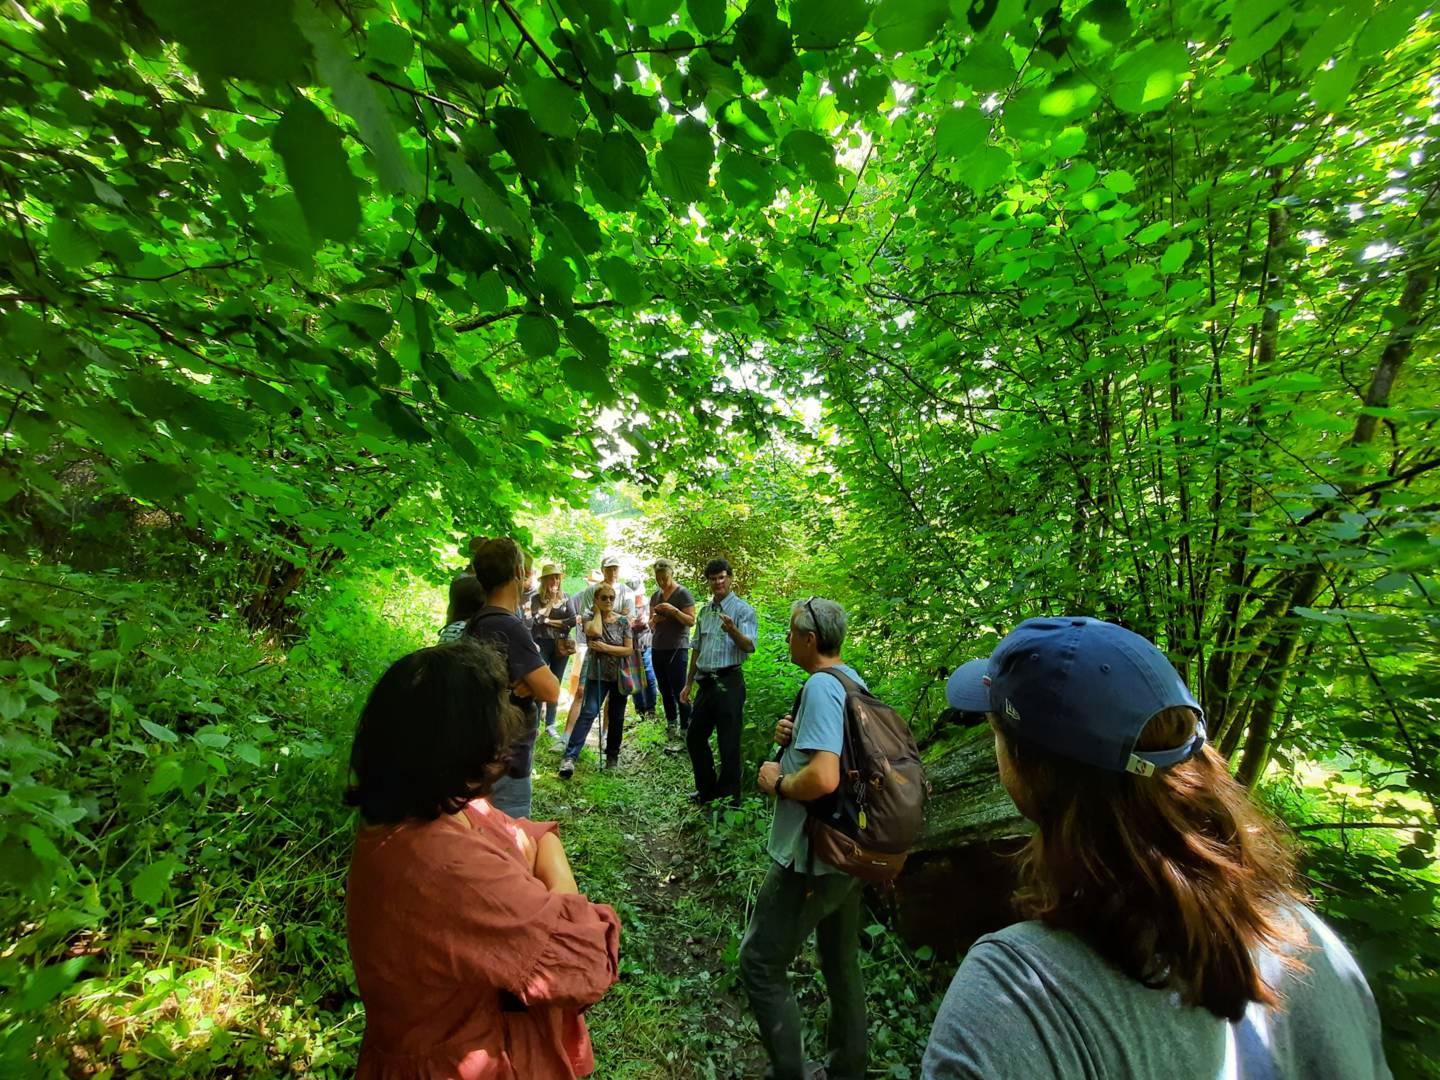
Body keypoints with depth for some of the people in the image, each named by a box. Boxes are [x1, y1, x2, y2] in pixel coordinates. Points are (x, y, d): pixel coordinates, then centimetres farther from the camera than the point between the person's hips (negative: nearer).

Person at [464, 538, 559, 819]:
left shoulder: (478, 623, 5)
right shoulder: (508, 626, -24)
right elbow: (551, 690, -26)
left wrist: (529, 679, -14)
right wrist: (538, 676, -8)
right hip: (507, 760, -9)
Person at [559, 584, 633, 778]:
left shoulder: (623, 621, 0)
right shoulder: (590, 618, -1)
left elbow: (629, 649, -7)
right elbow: (594, 632, -25)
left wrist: (606, 648, -17)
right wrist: (598, 612, -11)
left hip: (620, 675, 2)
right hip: (597, 674, -1)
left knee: (616, 716, 10)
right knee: (588, 713, -16)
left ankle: (612, 754, 27)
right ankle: (570, 757, -18)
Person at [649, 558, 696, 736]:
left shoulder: (683, 593, -6)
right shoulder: (655, 595, 11)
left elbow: (691, 621, -10)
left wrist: (674, 610, -23)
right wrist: (654, 620, -5)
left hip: (677, 648, -6)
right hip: (657, 648, 6)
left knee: (679, 690, -7)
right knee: (664, 689, 11)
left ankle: (686, 728, 2)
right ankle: (671, 722, 26)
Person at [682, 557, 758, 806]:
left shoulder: (743, 609, -7)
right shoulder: (705, 610, 13)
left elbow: (749, 646, -17)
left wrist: (732, 631, -37)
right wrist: (689, 684, 19)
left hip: (728, 683, -7)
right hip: (705, 683, 7)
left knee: (728, 745, 1)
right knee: (694, 738, 16)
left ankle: (729, 799, 19)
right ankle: (707, 790, 35)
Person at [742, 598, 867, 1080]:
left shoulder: (821, 686, -25)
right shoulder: (852, 678, 4)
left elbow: (823, 778, -34)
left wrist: (777, 782, -17)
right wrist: (795, 736, 0)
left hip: (813, 858, -9)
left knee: (760, 963, 8)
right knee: (843, 965, 25)